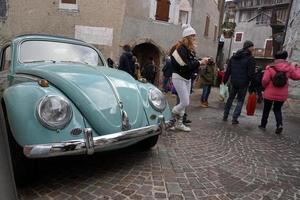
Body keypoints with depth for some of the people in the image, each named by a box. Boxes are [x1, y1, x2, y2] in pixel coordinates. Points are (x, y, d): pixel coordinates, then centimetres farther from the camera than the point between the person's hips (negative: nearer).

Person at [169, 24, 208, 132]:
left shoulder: (189, 49, 12)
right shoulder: (181, 48, -16)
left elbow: (191, 62, 10)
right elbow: (186, 65, -24)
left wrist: (200, 61, -7)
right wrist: (200, 62, -16)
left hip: (187, 78, 9)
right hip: (179, 78, -9)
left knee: (184, 102, 9)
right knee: (185, 103, -10)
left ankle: (179, 123, 19)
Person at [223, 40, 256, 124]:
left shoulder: (234, 56, 7)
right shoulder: (250, 58, -9)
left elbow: (228, 70, 8)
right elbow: (251, 74, -13)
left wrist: (225, 80, 13)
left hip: (233, 82, 5)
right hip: (243, 83, -5)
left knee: (230, 98, 17)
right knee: (240, 100, 7)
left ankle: (225, 116, 21)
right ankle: (235, 118, 4)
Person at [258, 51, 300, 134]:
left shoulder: (270, 67, -13)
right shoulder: (289, 67, -3)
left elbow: (265, 80, -17)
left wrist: (265, 87, 4)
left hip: (269, 93, -2)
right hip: (282, 95, 3)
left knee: (266, 109, 14)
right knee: (277, 109, 20)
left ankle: (263, 125, 24)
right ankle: (279, 124, 0)